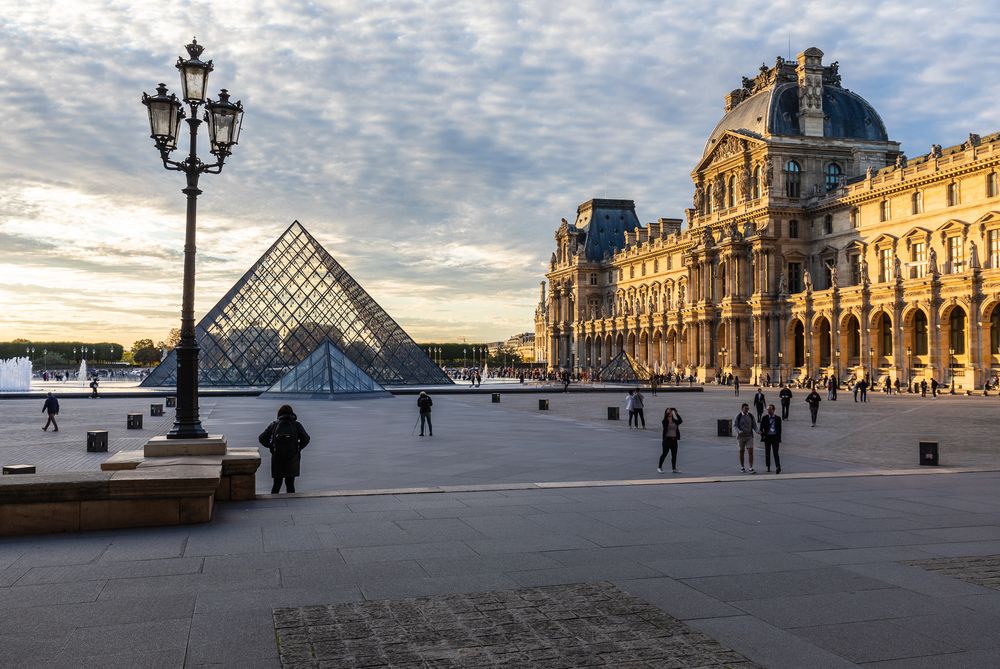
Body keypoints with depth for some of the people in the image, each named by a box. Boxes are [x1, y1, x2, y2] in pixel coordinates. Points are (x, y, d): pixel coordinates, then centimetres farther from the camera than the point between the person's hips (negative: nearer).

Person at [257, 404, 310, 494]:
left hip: (277, 457, 1)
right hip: (292, 458, -1)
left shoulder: (274, 424, 9)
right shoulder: (296, 424, 5)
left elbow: (262, 438, 3)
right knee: (290, 483, 7)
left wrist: (271, 447, 10)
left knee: (277, 483, 12)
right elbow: (306, 438, -8)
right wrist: (298, 448, 4)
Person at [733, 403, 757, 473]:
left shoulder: (751, 416, 3)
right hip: (741, 436, -1)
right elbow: (734, 426, -9)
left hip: (749, 436, 2)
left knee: (751, 451, -10)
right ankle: (742, 467, 25)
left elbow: (754, 425, 6)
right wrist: (739, 431, -29)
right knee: (741, 451, 10)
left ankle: (751, 469, -11)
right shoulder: (738, 416, -6)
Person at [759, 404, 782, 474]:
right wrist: (762, 435, -9)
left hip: (775, 437, -1)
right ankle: (768, 467, 18)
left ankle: (778, 467, -15)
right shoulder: (765, 418, 4)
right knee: (767, 453, 8)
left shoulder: (778, 418, 4)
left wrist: (779, 439, 4)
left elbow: (779, 429, 7)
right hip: (767, 437, 1)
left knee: (775, 453, -10)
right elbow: (761, 428, 5)